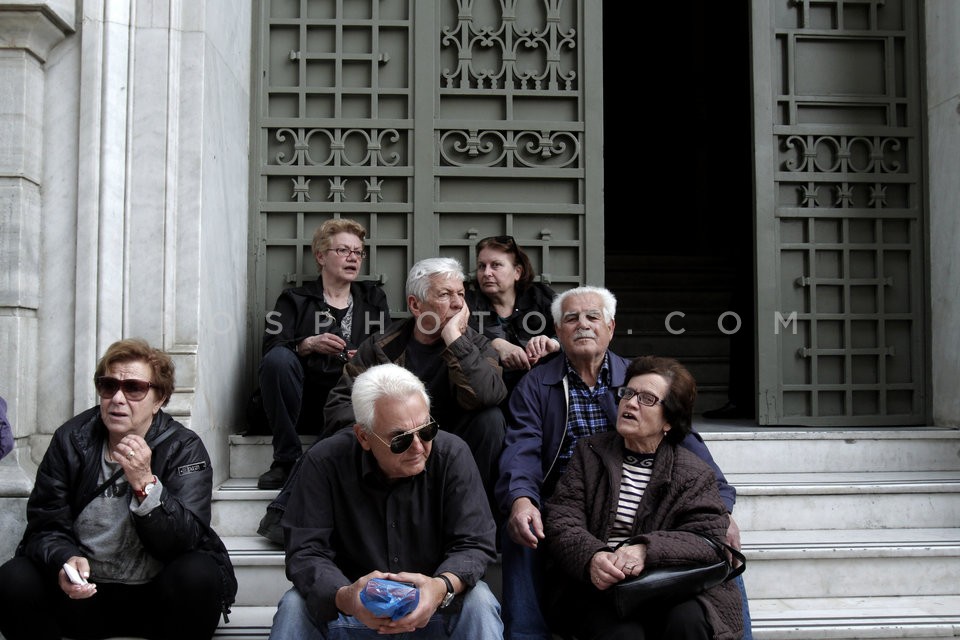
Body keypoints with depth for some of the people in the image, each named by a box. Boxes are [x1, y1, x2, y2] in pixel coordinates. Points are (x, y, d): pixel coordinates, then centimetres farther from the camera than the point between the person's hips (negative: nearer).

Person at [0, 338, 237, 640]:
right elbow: (45, 525, -3)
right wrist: (64, 560, -26)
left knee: (198, 575, -32)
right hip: (83, 592, 2)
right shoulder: (71, 439, 1)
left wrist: (145, 484, -30)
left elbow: (185, 542, -16)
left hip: (155, 597, -1)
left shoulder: (184, 448, -6)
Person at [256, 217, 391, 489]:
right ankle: (286, 460, -22)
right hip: (304, 403, -1)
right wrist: (308, 344, -22)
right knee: (278, 359, -31)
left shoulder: (373, 298, 20)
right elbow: (270, 346, -4)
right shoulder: (295, 299, 13)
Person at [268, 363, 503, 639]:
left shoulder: (452, 455, -11)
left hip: (435, 608, 0)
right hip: (351, 610, 1)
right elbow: (306, 552, -14)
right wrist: (343, 597, -36)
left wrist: (442, 587, -35)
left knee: (478, 602, -28)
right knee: (293, 607, -24)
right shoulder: (324, 464, -12)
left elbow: (474, 544, -11)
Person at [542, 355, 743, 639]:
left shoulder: (695, 474, 8)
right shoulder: (589, 452, 13)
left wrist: (646, 549, -25)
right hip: (595, 587, 0)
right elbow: (560, 520, 2)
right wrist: (591, 558, -21)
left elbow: (709, 539, -6)